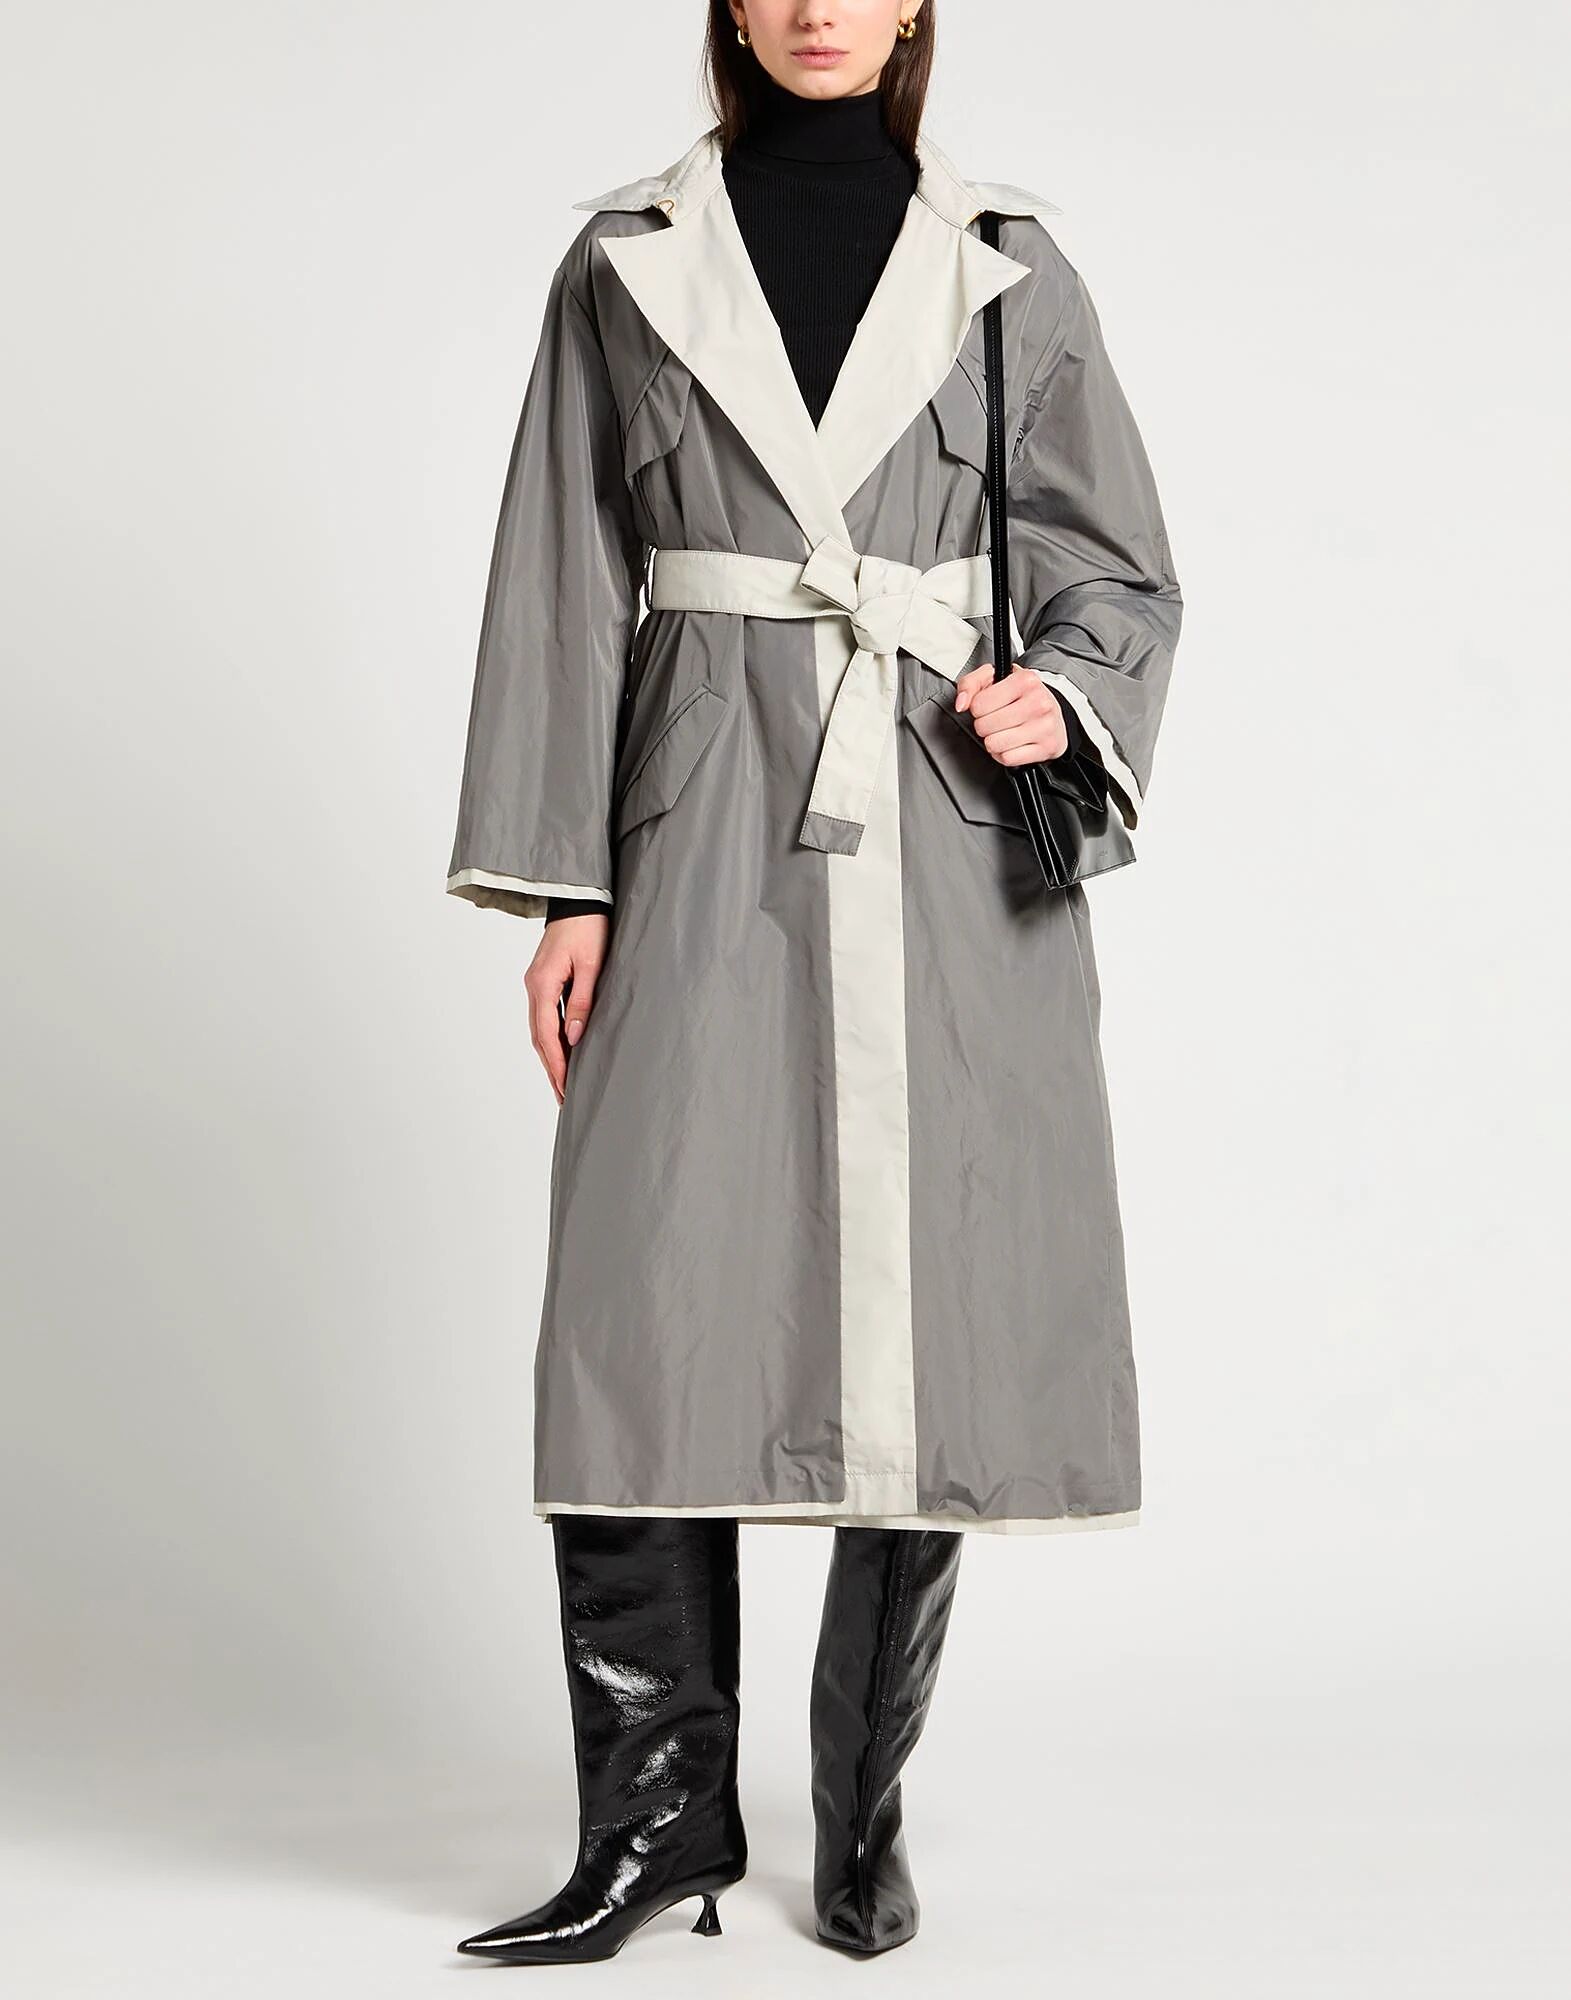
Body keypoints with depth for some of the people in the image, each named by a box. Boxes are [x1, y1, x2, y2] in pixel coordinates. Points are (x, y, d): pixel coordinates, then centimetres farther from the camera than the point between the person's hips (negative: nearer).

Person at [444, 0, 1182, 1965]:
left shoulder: (1007, 268, 10)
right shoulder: (626, 262, 10)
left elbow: (1119, 569, 13)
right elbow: (567, 588, 8)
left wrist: (1064, 692, -9)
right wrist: (564, 879, 1)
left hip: (951, 847, 1)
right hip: (713, 842, 0)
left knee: (936, 1323, 1)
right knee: (652, 1303, -7)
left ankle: (865, 1815, 17)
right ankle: (660, 1800, 8)